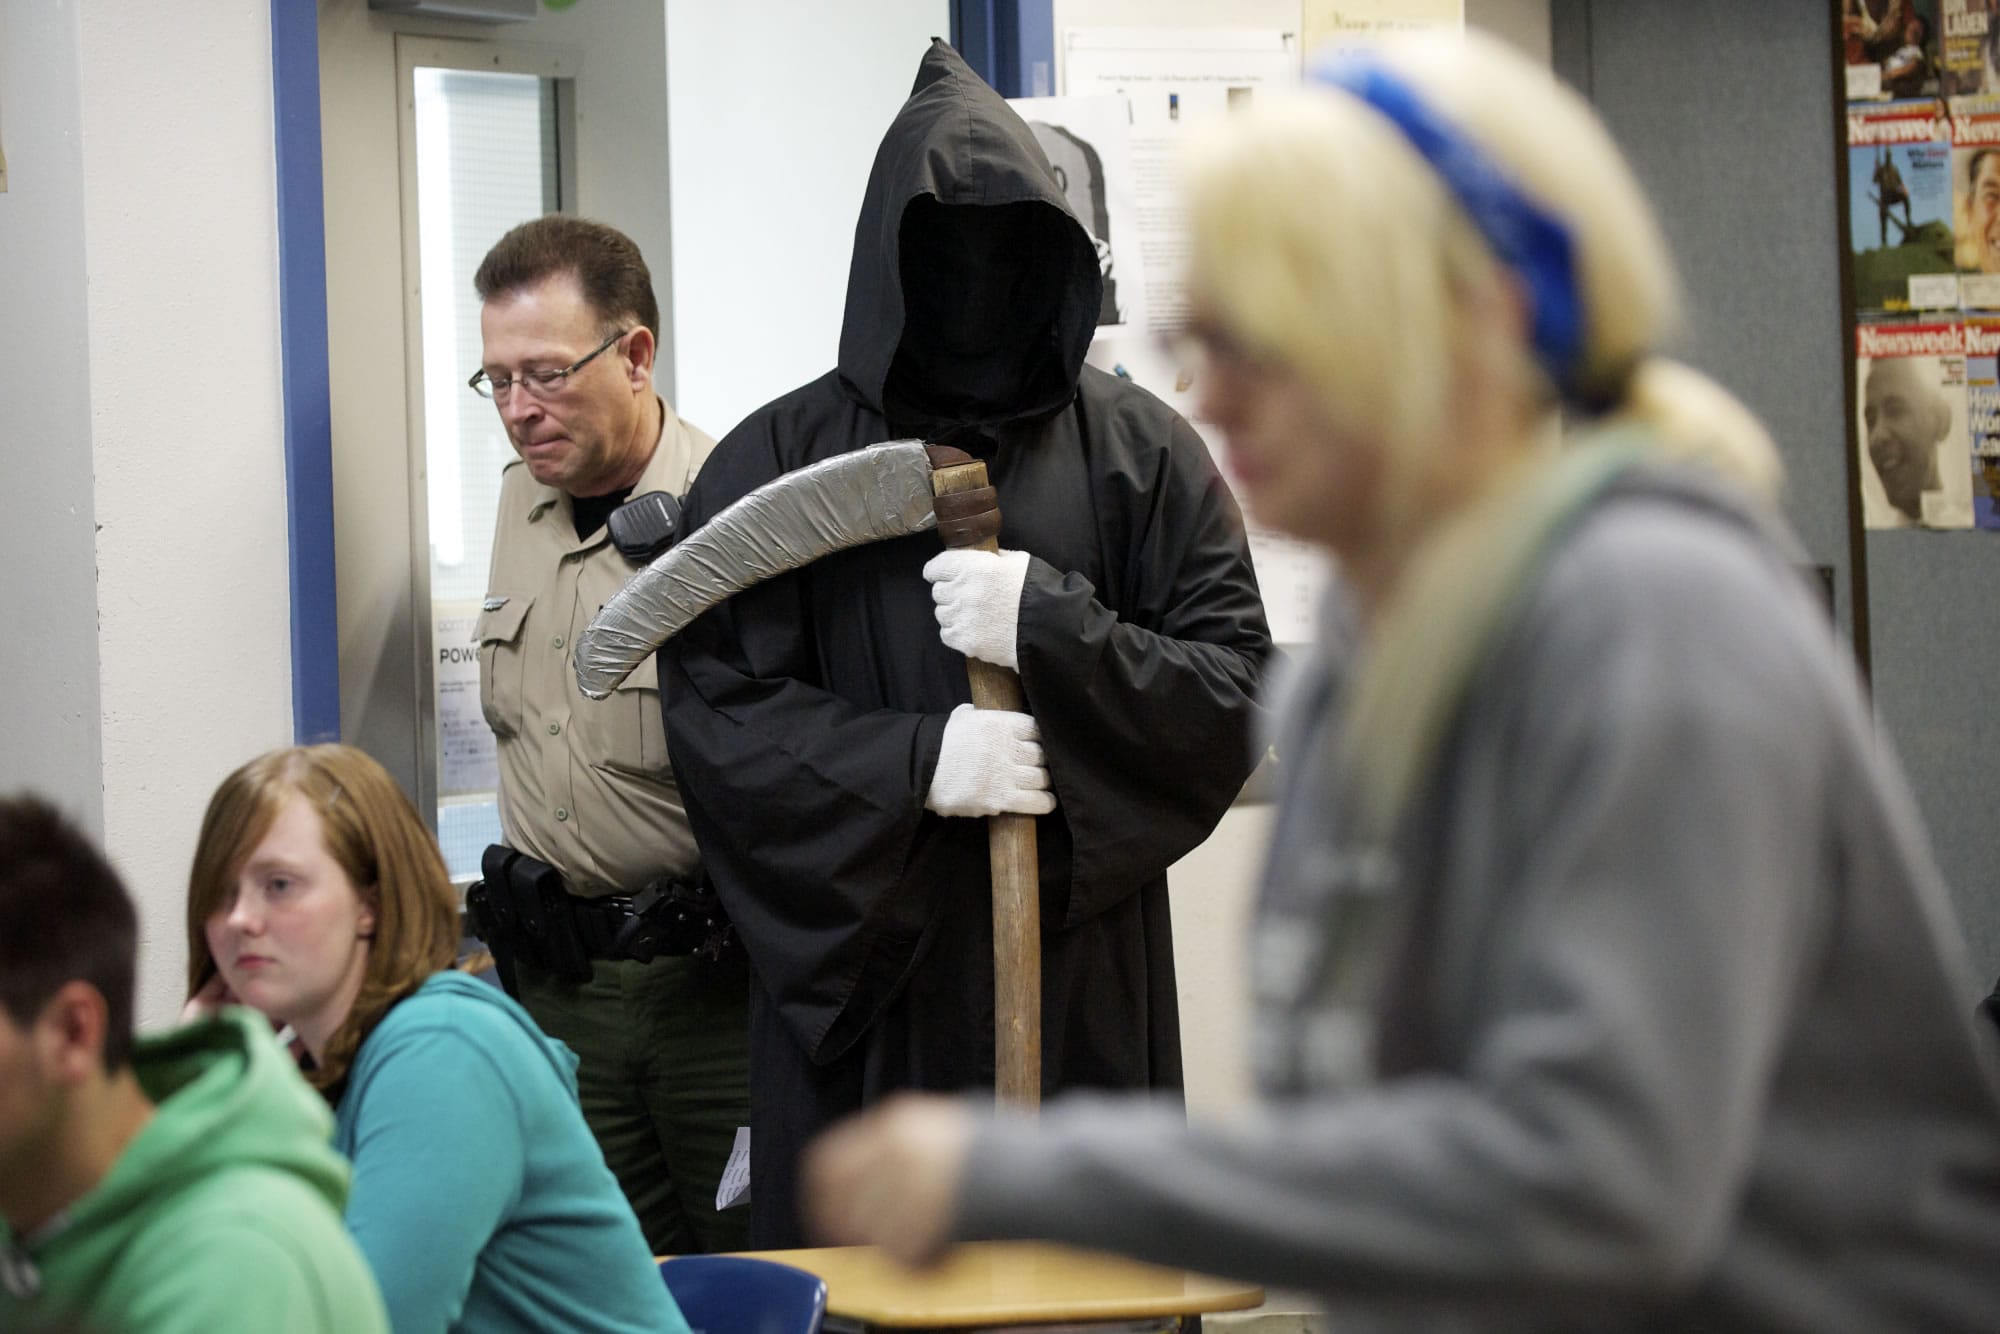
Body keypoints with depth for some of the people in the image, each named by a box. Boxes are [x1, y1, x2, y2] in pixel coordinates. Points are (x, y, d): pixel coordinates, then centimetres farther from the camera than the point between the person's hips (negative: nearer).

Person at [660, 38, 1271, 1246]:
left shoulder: (1140, 453, 6)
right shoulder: (778, 463, 5)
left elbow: (1237, 697, 0)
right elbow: (714, 713, -2)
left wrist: (1050, 628, -15)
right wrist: (917, 760, -16)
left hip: (1084, 997, 1)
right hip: (865, 994, 0)